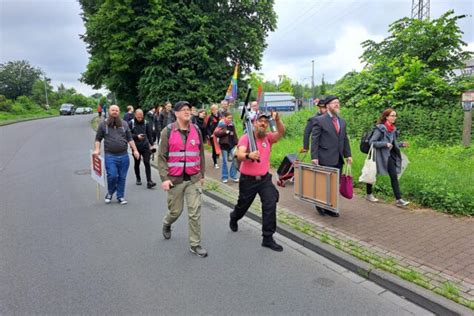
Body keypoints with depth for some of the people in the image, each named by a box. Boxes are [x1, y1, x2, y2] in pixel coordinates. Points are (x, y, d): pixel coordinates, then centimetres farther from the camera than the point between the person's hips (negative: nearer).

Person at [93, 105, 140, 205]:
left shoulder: (124, 124, 12)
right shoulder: (103, 124, 6)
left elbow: (130, 139, 13)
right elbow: (98, 139, 8)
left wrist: (135, 150, 4)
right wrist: (97, 149, -7)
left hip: (124, 156, 2)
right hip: (110, 156, -2)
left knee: (122, 177, 6)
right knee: (112, 176, -10)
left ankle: (120, 196, 20)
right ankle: (110, 193, 18)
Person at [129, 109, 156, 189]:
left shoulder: (146, 123, 5)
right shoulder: (131, 123, 0)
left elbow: (149, 134, 10)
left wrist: (151, 144, 7)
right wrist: (137, 136, -17)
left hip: (145, 146, 0)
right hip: (136, 147, 0)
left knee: (147, 163, -8)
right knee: (137, 163, 12)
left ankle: (149, 181, -10)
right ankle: (138, 179, 29)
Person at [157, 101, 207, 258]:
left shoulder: (196, 130, 4)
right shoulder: (168, 131, -5)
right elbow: (162, 157, -6)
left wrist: (202, 175, 12)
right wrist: (164, 178, -13)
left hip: (194, 179, 2)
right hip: (175, 179, -2)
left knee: (195, 212, -1)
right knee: (176, 210, 11)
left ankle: (195, 244, 12)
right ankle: (167, 224, 47)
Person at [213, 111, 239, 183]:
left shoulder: (232, 124, 9)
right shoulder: (221, 124, -7)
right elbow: (216, 133, -21)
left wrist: (237, 142, 10)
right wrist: (225, 132, -24)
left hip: (232, 145, 5)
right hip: (224, 145, -5)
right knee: (225, 161, 4)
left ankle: (233, 176, 14)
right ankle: (224, 177, 17)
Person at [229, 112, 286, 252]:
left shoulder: (268, 137, -2)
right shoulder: (245, 137, -14)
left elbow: (281, 132, -20)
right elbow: (239, 155, -31)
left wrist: (277, 119, -38)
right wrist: (249, 155, -53)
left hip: (265, 178, 3)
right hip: (248, 179, -2)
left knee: (270, 205, -11)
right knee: (243, 205, 18)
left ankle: (268, 238, 1)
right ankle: (233, 218, 54)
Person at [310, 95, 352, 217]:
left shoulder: (342, 122, 15)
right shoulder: (319, 120, -5)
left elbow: (345, 139, 18)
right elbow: (314, 139, -8)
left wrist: (348, 155, 11)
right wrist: (314, 157, -14)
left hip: (338, 159, 6)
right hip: (326, 159, -6)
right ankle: (320, 206, 20)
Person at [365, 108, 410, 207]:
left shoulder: (393, 129, 9)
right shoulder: (380, 128, -13)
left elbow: (393, 143, 19)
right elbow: (372, 142, -18)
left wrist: (401, 144, 2)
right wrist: (385, 144, -26)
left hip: (389, 156, 6)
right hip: (380, 156, -6)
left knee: (394, 176, -2)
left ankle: (399, 199, -2)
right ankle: (369, 194, 28)